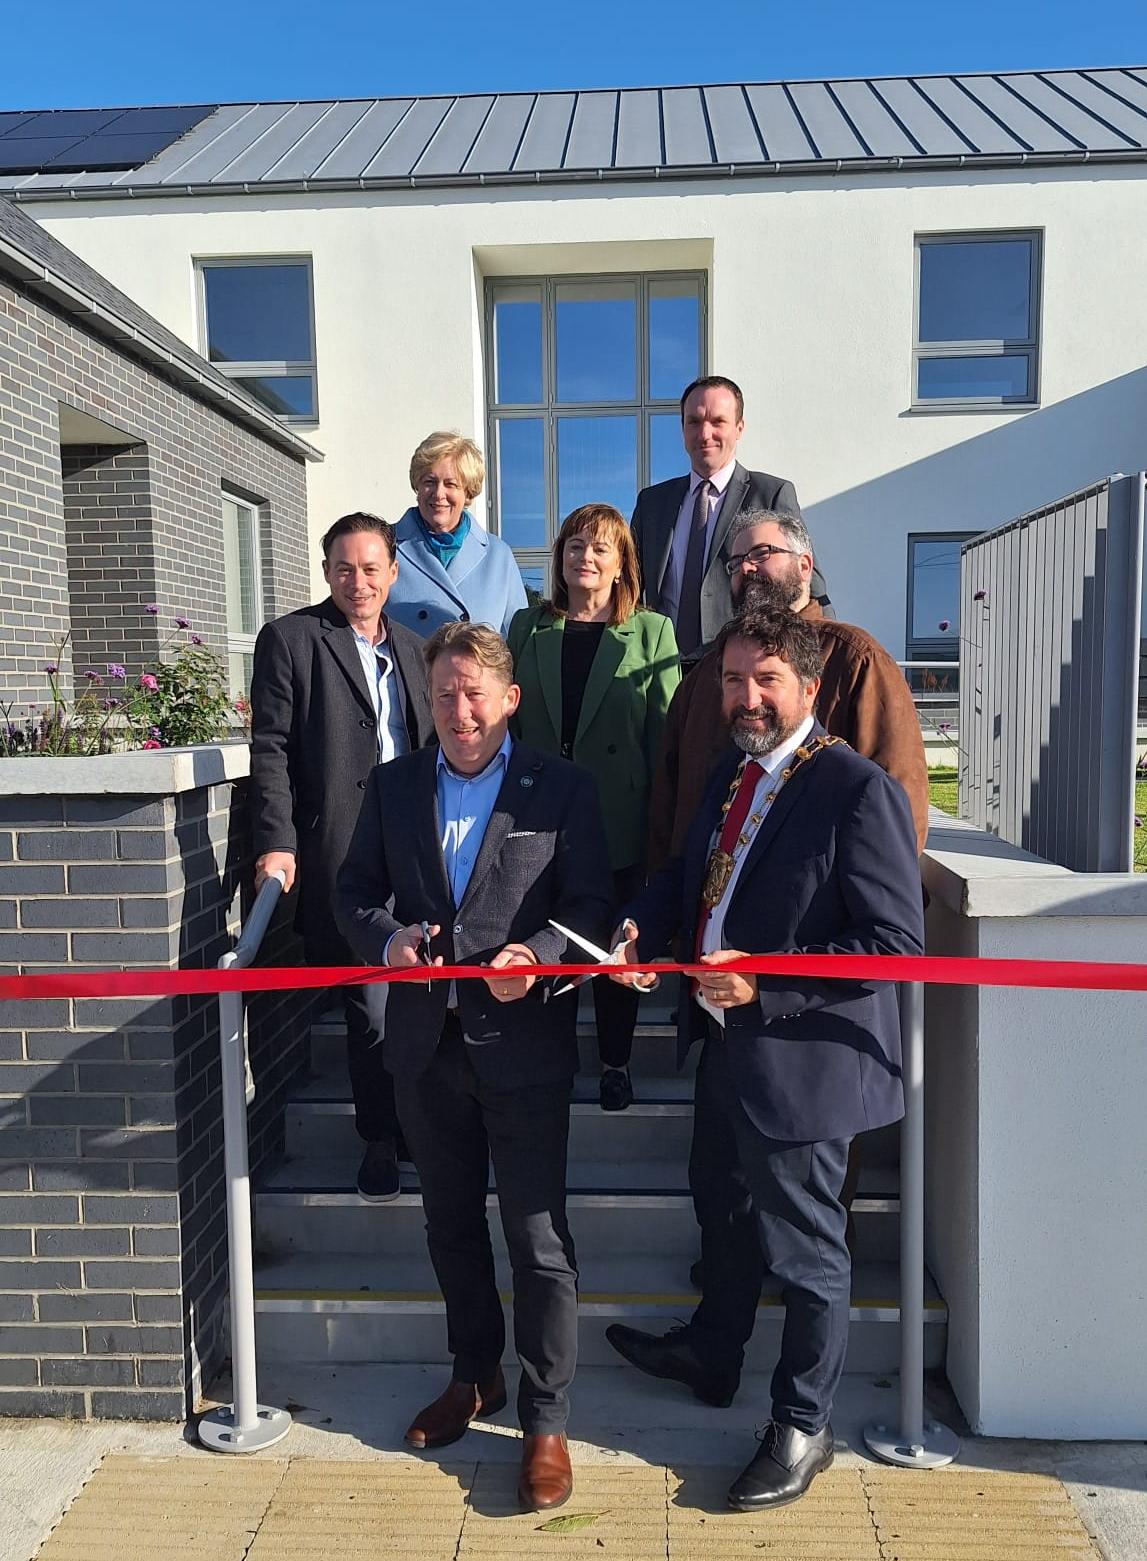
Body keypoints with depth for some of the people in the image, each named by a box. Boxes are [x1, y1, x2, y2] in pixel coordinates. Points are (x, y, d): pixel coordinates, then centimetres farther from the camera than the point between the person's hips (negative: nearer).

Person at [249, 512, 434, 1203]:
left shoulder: (413, 648, 15)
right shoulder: (290, 639, -1)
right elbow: (271, 750, -6)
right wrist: (278, 842, -15)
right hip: (341, 855, -4)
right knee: (368, 1006, 4)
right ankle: (380, 1139, 22)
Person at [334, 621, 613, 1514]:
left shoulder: (561, 789, -4)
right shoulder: (394, 786, 6)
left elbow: (591, 903, -6)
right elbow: (356, 890, 9)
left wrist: (538, 954, -24)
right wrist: (385, 939, -12)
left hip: (524, 1044, -4)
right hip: (426, 1045, 5)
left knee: (539, 1237, 3)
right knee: (451, 1224, 20)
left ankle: (546, 1421, 19)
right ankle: (474, 1376, 41)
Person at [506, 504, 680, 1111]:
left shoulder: (652, 632, 1)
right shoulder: (527, 627, 8)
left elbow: (666, 734, -2)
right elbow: (509, 722, 9)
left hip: (620, 823, -1)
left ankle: (615, 1065, 27)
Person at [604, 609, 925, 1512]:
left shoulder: (857, 789, -21)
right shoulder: (731, 773, 6)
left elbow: (895, 944, -23)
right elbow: (689, 876, 15)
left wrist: (766, 980, -27)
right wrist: (641, 929, -6)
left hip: (803, 1057, -8)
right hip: (726, 1042, 9)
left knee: (805, 1248, 11)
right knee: (726, 1211, 28)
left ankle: (803, 1426, 34)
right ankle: (711, 1355, 53)